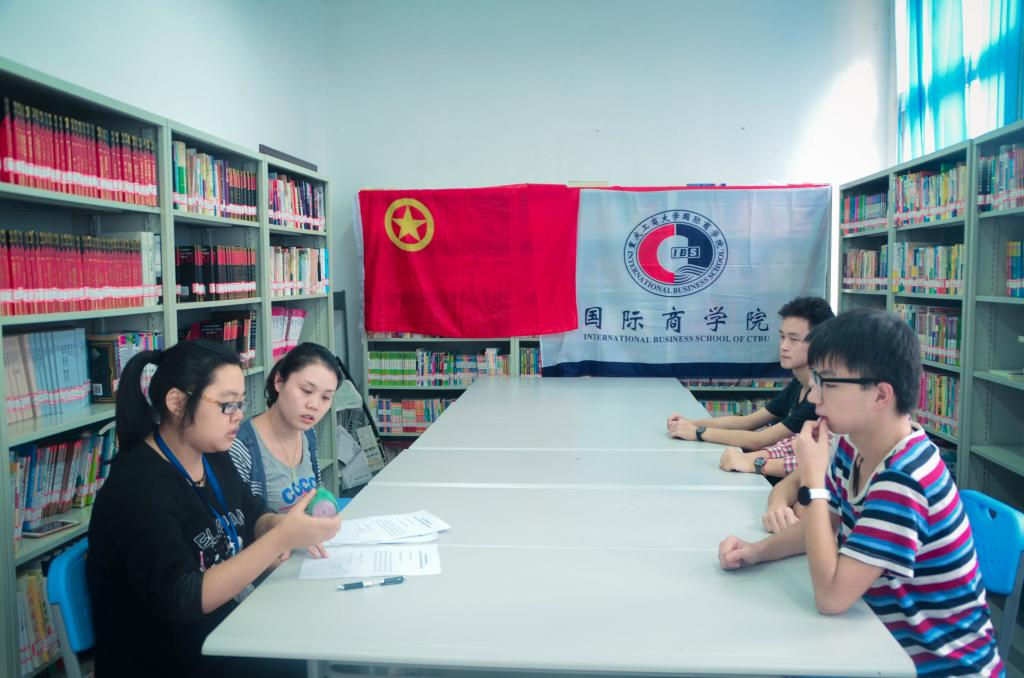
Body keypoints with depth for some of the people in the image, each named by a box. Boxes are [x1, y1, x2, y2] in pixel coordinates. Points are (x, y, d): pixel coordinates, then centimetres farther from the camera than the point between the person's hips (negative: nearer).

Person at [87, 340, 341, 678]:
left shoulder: (213, 459, 1)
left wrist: (285, 525, -12)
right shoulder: (136, 487, -22)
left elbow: (255, 518, 11)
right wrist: (280, 539, -32)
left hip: (223, 628, 7)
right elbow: (181, 599, -28)